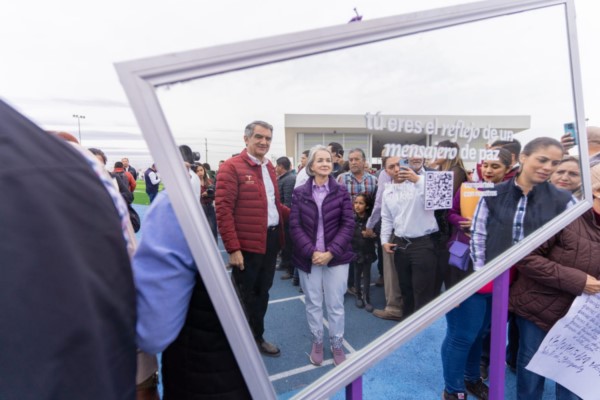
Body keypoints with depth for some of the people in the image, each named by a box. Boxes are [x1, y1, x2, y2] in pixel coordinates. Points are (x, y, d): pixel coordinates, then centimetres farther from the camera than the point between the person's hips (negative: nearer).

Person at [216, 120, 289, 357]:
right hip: (247, 244, -7)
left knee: (262, 292, 20)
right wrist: (233, 248, -20)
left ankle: (257, 338, 41)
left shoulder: (269, 167, 12)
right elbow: (223, 210, -17)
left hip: (271, 239, 7)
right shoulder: (231, 167, -12)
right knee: (245, 295, 10)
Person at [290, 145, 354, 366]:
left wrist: (331, 252, -13)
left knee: (335, 305, 10)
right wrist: (311, 252, -14)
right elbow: (294, 226, -4)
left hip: (336, 257, 0)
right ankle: (317, 342, 34)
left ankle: (337, 345, 30)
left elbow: (348, 224, -4)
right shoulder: (299, 193, 0)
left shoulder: (341, 192, 0)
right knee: (313, 304, 13)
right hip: (308, 257, 1)